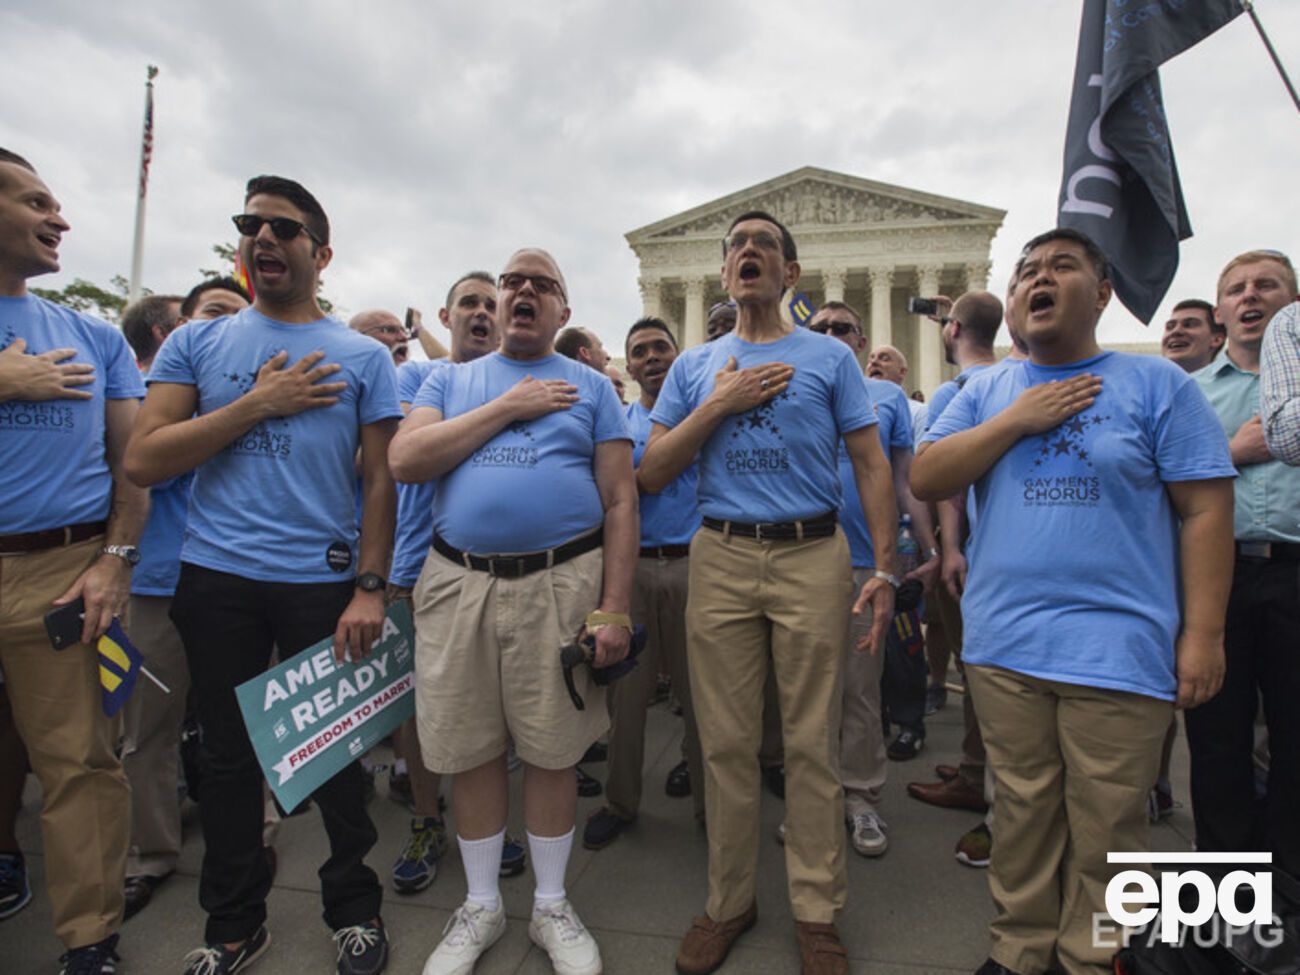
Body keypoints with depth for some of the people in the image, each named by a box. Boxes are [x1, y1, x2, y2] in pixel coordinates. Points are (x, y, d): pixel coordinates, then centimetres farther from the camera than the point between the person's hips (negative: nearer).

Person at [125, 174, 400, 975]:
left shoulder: (363, 357, 3)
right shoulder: (196, 344, 8)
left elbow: (380, 480, -2)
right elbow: (144, 462, -2)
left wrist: (370, 588, -9)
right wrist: (257, 404, -10)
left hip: (324, 580, -2)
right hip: (216, 578, 2)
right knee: (229, 755, 13)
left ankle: (355, 908, 29)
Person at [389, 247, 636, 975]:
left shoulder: (591, 387, 8)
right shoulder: (451, 380, 14)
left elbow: (620, 500, 1)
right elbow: (405, 461, -4)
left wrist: (614, 609, -8)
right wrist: (507, 408, -6)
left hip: (562, 584, -1)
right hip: (459, 583, 2)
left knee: (554, 752, 7)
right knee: (472, 751, 10)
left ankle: (552, 905, 31)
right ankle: (482, 906, 33)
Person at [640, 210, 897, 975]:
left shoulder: (830, 357, 8)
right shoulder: (695, 366, 13)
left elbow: (873, 465, 4)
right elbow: (652, 474, 6)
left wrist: (886, 568, -7)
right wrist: (718, 405, -5)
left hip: (813, 556, -1)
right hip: (720, 559, 2)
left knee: (813, 743, 5)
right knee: (727, 742, 8)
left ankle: (818, 912, 24)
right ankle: (729, 903, 27)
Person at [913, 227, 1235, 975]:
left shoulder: (1157, 383, 1)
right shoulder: (988, 392, 10)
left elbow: (1206, 511, -2)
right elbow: (924, 481, 0)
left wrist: (1203, 635, -8)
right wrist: (1016, 421, -9)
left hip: (1118, 651, -2)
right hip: (1004, 645, 3)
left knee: (1106, 833, 8)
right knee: (1022, 816, 15)